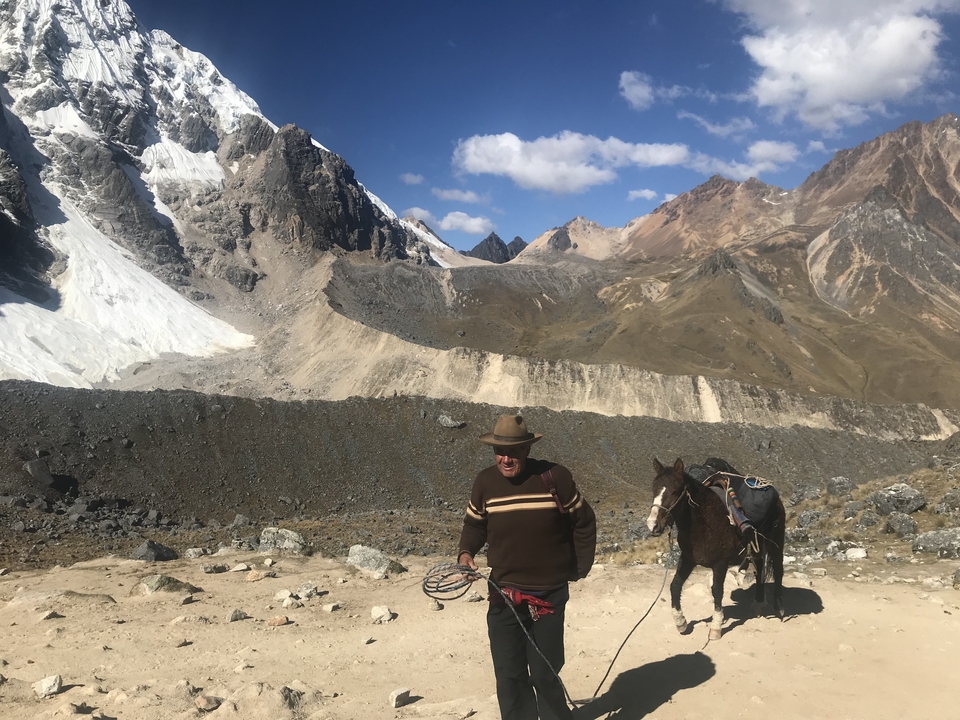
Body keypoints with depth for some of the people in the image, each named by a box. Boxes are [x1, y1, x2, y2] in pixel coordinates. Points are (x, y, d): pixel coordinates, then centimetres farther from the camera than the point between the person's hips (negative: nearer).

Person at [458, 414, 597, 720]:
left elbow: (584, 523, 1)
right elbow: (474, 524, 11)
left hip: (549, 596, -2)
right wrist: (466, 552, -7)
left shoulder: (555, 477, -11)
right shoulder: (485, 481, -3)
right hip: (504, 594, 3)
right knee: (508, 675, 9)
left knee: (544, 674, 4)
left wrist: (579, 569, 3)